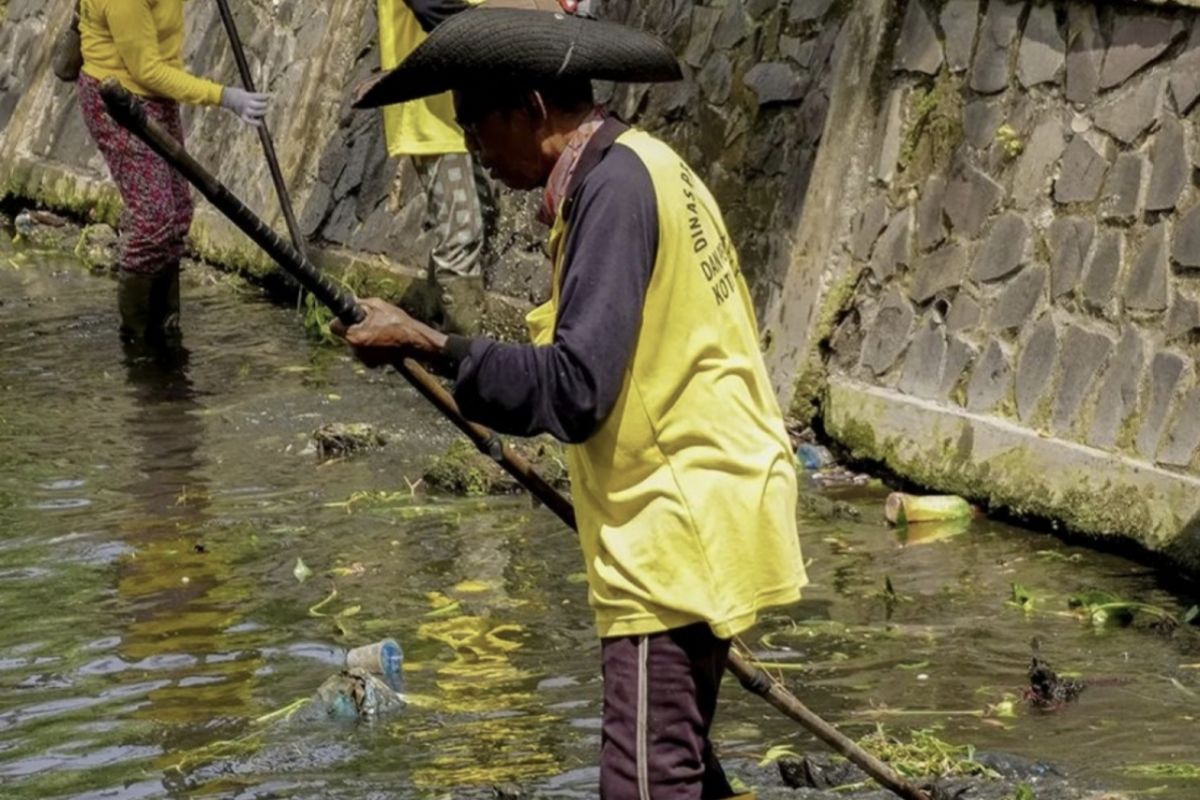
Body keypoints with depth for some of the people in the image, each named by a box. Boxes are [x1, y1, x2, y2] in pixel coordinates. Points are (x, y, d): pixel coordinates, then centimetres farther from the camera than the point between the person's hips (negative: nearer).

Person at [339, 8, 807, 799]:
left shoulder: (614, 184, -16)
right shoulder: (645, 166, 14)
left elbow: (573, 389, -23)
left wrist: (428, 343, -19)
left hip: (678, 532, -11)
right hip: (690, 516, 11)